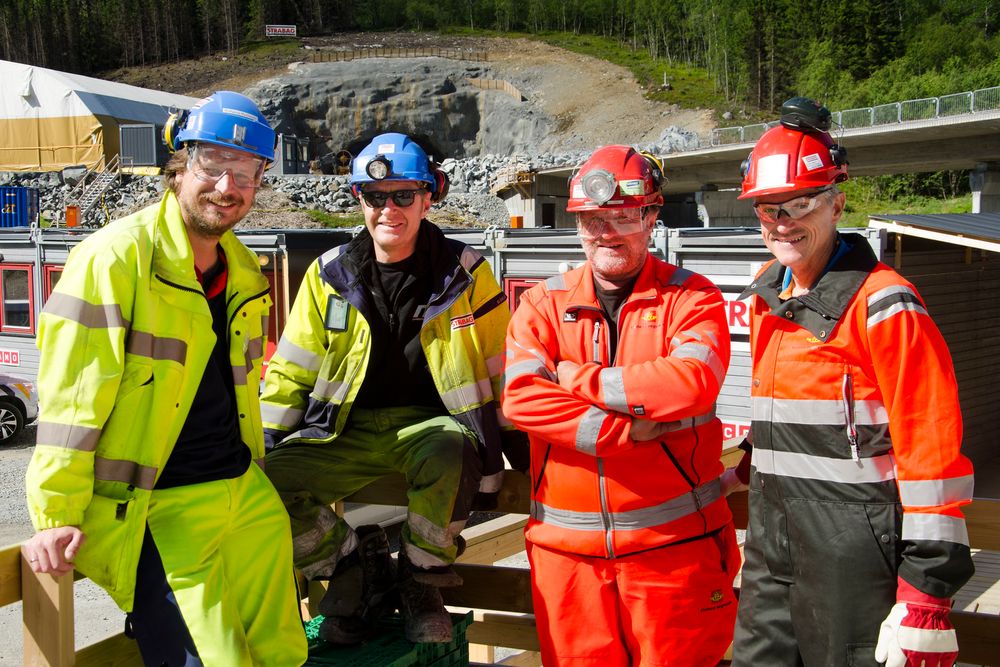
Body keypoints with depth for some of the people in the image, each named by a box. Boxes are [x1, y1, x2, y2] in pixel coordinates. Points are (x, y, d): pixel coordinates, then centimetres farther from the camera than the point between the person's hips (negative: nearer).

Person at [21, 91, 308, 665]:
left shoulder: (246, 271, 10)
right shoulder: (115, 257, -14)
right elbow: (70, 395, -16)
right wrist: (58, 515, -17)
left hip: (245, 494, 8)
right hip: (156, 509, -7)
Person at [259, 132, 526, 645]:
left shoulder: (464, 271, 0)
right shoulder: (330, 274, 5)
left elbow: (503, 366, 6)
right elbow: (289, 372, 12)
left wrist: (519, 447, 2)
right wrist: (267, 445, 2)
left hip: (431, 424, -2)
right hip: (345, 431, 3)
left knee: (451, 455, -39)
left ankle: (421, 584, -10)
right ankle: (358, 568, 4)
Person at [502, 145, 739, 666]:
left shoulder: (690, 297, 1)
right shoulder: (544, 303, 6)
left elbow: (693, 382, -19)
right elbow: (521, 397, -10)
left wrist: (579, 379, -12)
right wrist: (628, 430, -18)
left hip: (672, 541, -2)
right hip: (566, 542, 2)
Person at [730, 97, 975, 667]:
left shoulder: (881, 303, -14)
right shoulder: (769, 295, 11)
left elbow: (932, 447, -17)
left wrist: (926, 593, -18)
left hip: (851, 551, -8)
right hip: (774, 544, 8)